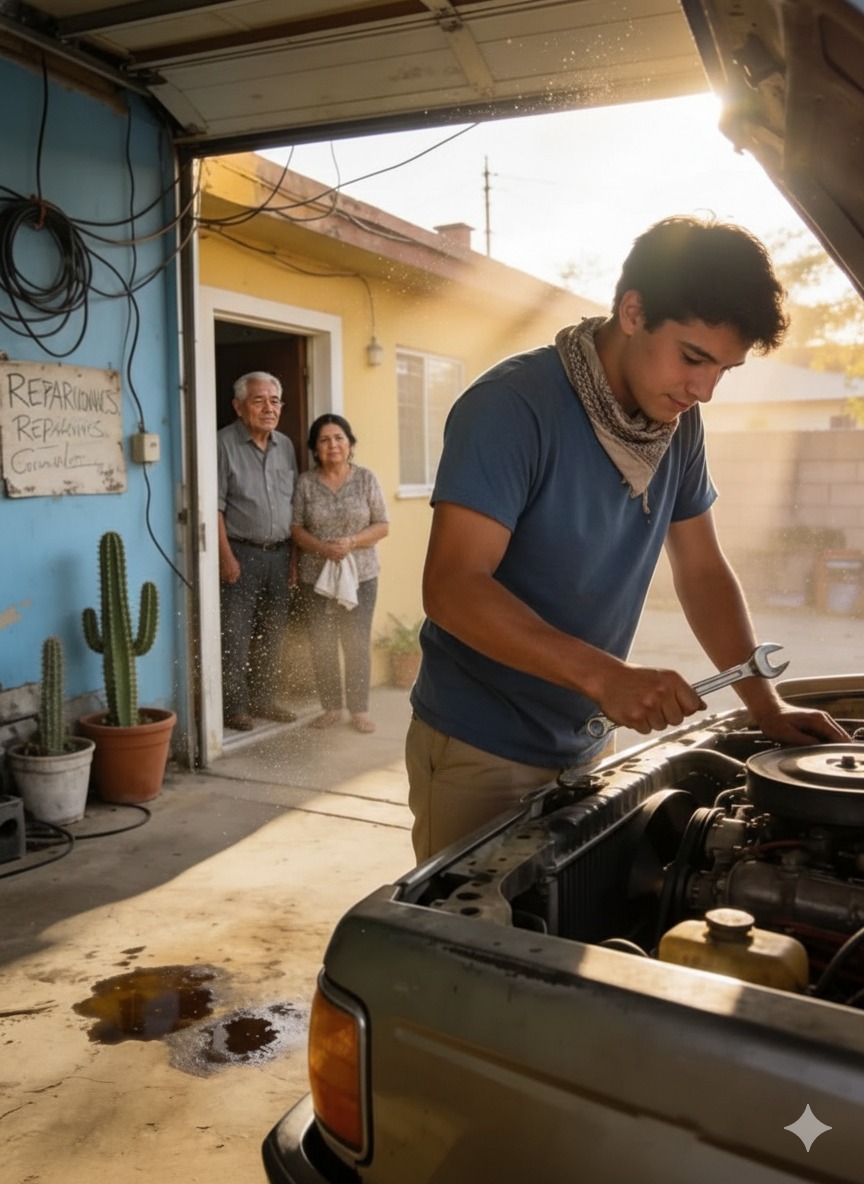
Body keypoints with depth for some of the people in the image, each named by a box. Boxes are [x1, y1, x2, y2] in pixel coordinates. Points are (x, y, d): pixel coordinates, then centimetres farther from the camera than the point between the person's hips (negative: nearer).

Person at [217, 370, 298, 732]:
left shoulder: (286, 446, 12)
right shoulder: (224, 444, -6)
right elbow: (215, 506, -10)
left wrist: (293, 556, 10)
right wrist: (226, 556, -15)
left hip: (280, 554, 6)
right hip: (241, 554, -6)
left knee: (273, 634, 12)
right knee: (236, 636, -3)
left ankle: (264, 699, 23)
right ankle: (234, 706, 6)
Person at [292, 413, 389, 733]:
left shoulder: (366, 479, -1)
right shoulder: (305, 482, 1)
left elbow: (382, 526, -2)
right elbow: (296, 528, 0)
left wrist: (351, 542, -17)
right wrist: (322, 548, -18)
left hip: (360, 574, -1)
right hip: (316, 575, 1)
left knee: (357, 642, 1)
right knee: (322, 643, 6)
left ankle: (360, 708, 12)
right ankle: (331, 706, 19)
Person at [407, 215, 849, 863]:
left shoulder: (679, 426, 1)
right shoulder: (512, 406, -22)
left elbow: (702, 571, 9)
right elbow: (453, 588, -28)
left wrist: (767, 705, -2)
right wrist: (606, 676, -36)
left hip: (582, 746, 7)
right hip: (479, 752, -7)